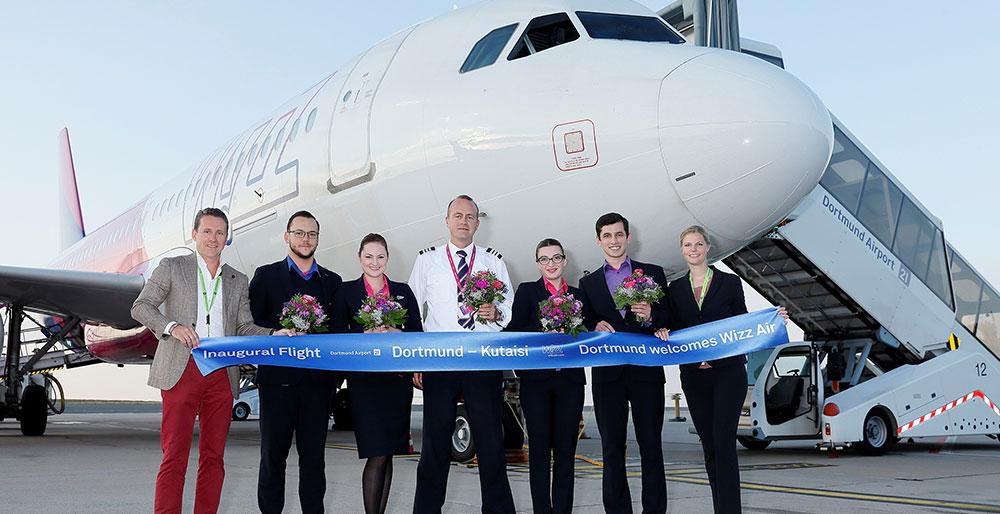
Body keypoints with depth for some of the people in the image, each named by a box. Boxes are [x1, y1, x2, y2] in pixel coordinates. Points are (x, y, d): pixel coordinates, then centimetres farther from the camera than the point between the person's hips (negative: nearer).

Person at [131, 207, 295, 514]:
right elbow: (140, 306, 3)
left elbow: (244, 327, 13)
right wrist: (172, 326, -13)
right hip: (182, 371, -3)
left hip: (222, 376, 3)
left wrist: (274, 335, -6)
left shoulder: (238, 281, 17)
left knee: (213, 456, 5)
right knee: (175, 454, -6)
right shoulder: (171, 268, 8)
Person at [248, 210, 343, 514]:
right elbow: (250, 323, 1)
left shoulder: (332, 281, 15)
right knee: (273, 453, 2)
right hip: (279, 377, -2)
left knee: (314, 456, 6)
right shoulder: (266, 276, 8)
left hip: (319, 379, 2)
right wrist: (279, 333, -12)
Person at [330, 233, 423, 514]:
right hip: (364, 379, -3)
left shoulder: (403, 291, 15)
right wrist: (365, 335, -14)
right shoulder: (347, 291, 8)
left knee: (386, 453, 5)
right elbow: (338, 334, 1)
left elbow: (417, 332, 10)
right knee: (377, 454, -10)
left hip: (397, 378, 3)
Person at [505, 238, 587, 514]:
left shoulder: (578, 295, 15)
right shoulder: (527, 291, 7)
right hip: (536, 378, -2)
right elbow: (514, 331, -3)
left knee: (566, 450, 2)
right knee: (539, 448, -1)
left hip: (570, 379, 2)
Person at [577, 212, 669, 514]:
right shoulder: (588, 283, 15)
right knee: (612, 449, 4)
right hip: (607, 373, 1)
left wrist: (650, 317, -15)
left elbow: (670, 318, 5)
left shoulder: (653, 273, 11)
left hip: (646, 370, -1)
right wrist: (595, 328, -11)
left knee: (650, 445, 0)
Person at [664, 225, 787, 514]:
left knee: (723, 443, -12)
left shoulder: (730, 283, 4)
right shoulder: (675, 289, 10)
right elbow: (674, 334, 8)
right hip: (694, 375, 3)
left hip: (729, 372, -3)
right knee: (709, 445, 7)